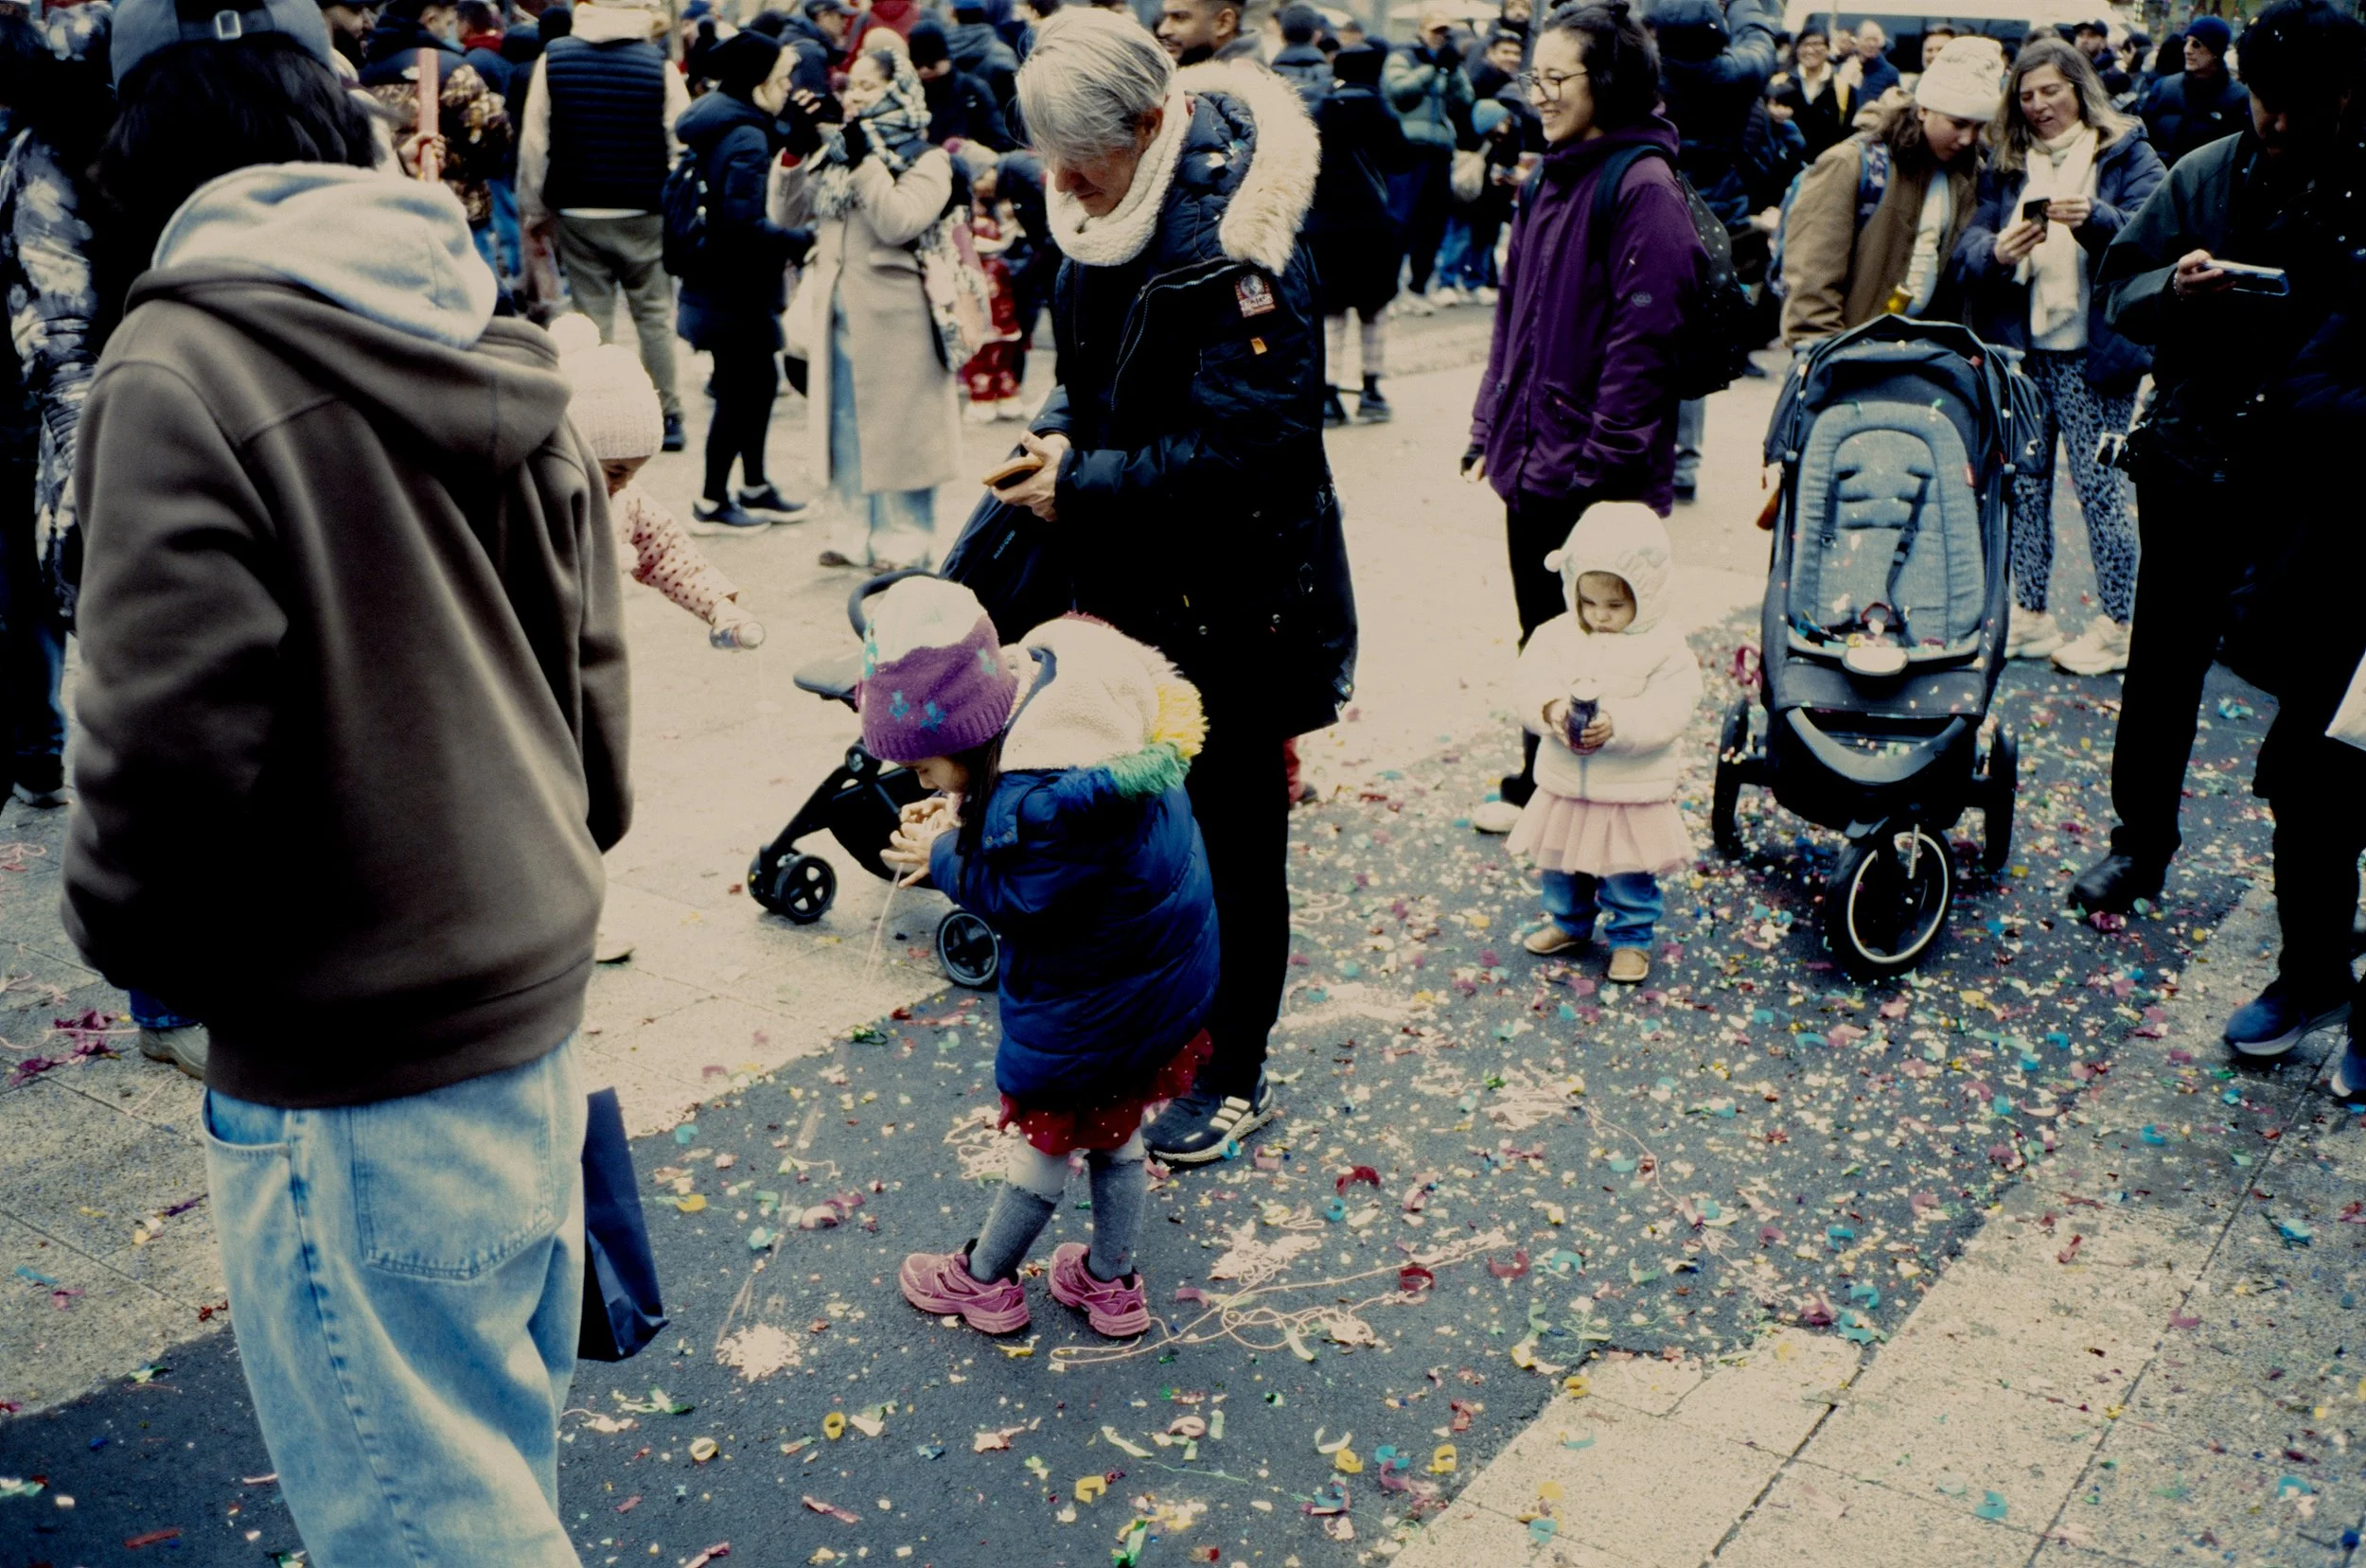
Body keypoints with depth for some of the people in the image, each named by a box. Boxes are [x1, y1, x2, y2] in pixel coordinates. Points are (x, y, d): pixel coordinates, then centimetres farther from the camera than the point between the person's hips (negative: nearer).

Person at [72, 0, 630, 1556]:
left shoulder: (180, 374, -17)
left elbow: (172, 743, -20)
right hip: (537, 976, 8)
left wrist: (128, 926, 0)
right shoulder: (494, 344, 5)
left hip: (359, 1058, -8)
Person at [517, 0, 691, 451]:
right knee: (654, 315, 10)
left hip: (576, 213, 1)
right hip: (644, 213, -1)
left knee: (592, 317, 8)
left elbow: (533, 142, -1)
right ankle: (667, 414, 11)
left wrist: (535, 210, 7)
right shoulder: (659, 64, -8)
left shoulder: (553, 58, -2)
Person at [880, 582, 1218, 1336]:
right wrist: (966, 812, -5)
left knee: (1047, 1133, 15)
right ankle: (1110, 1283, 43)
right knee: (1112, 1129, 25)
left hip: (1097, 990, -9)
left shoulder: (1054, 798, -38)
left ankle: (982, 1282, 37)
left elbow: (1016, 896, -22)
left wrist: (944, 856, -8)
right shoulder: (1052, 671, -11)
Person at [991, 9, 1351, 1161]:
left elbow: (1242, 448, -26)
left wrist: (1084, 484, -21)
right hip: (1135, 587, 8)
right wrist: (1058, 434, -4)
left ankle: (1234, 1078, 24)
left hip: (1237, 602, -8)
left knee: (1232, 839, 6)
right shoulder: (1112, 222, 3)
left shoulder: (1232, 246, -23)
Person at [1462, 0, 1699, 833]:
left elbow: (1644, 336, -19)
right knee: (1542, 635, 16)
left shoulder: (1642, 187, -14)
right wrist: (1489, 432, 14)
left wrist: (1600, 458, -20)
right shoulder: (1552, 178, 13)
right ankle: (1538, 789, 29)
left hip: (1596, 477, -8)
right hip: (1532, 459, 8)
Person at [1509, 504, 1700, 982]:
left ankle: (1631, 939, 28)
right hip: (1565, 787, 4)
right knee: (1561, 867, 20)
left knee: (1630, 877, 8)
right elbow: (1531, 683, -9)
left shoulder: (1664, 648, -12)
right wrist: (1550, 708, -30)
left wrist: (1618, 724, -33)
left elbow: (1668, 710, -19)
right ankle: (1568, 923, 42)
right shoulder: (1557, 635, -2)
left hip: (1634, 795, -4)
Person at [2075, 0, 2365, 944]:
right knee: (2162, 669, 16)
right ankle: (2141, 842, 37)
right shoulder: (2204, 177, 0)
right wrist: (2172, 287, -17)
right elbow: (2119, 285, 5)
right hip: (2191, 462, 3)